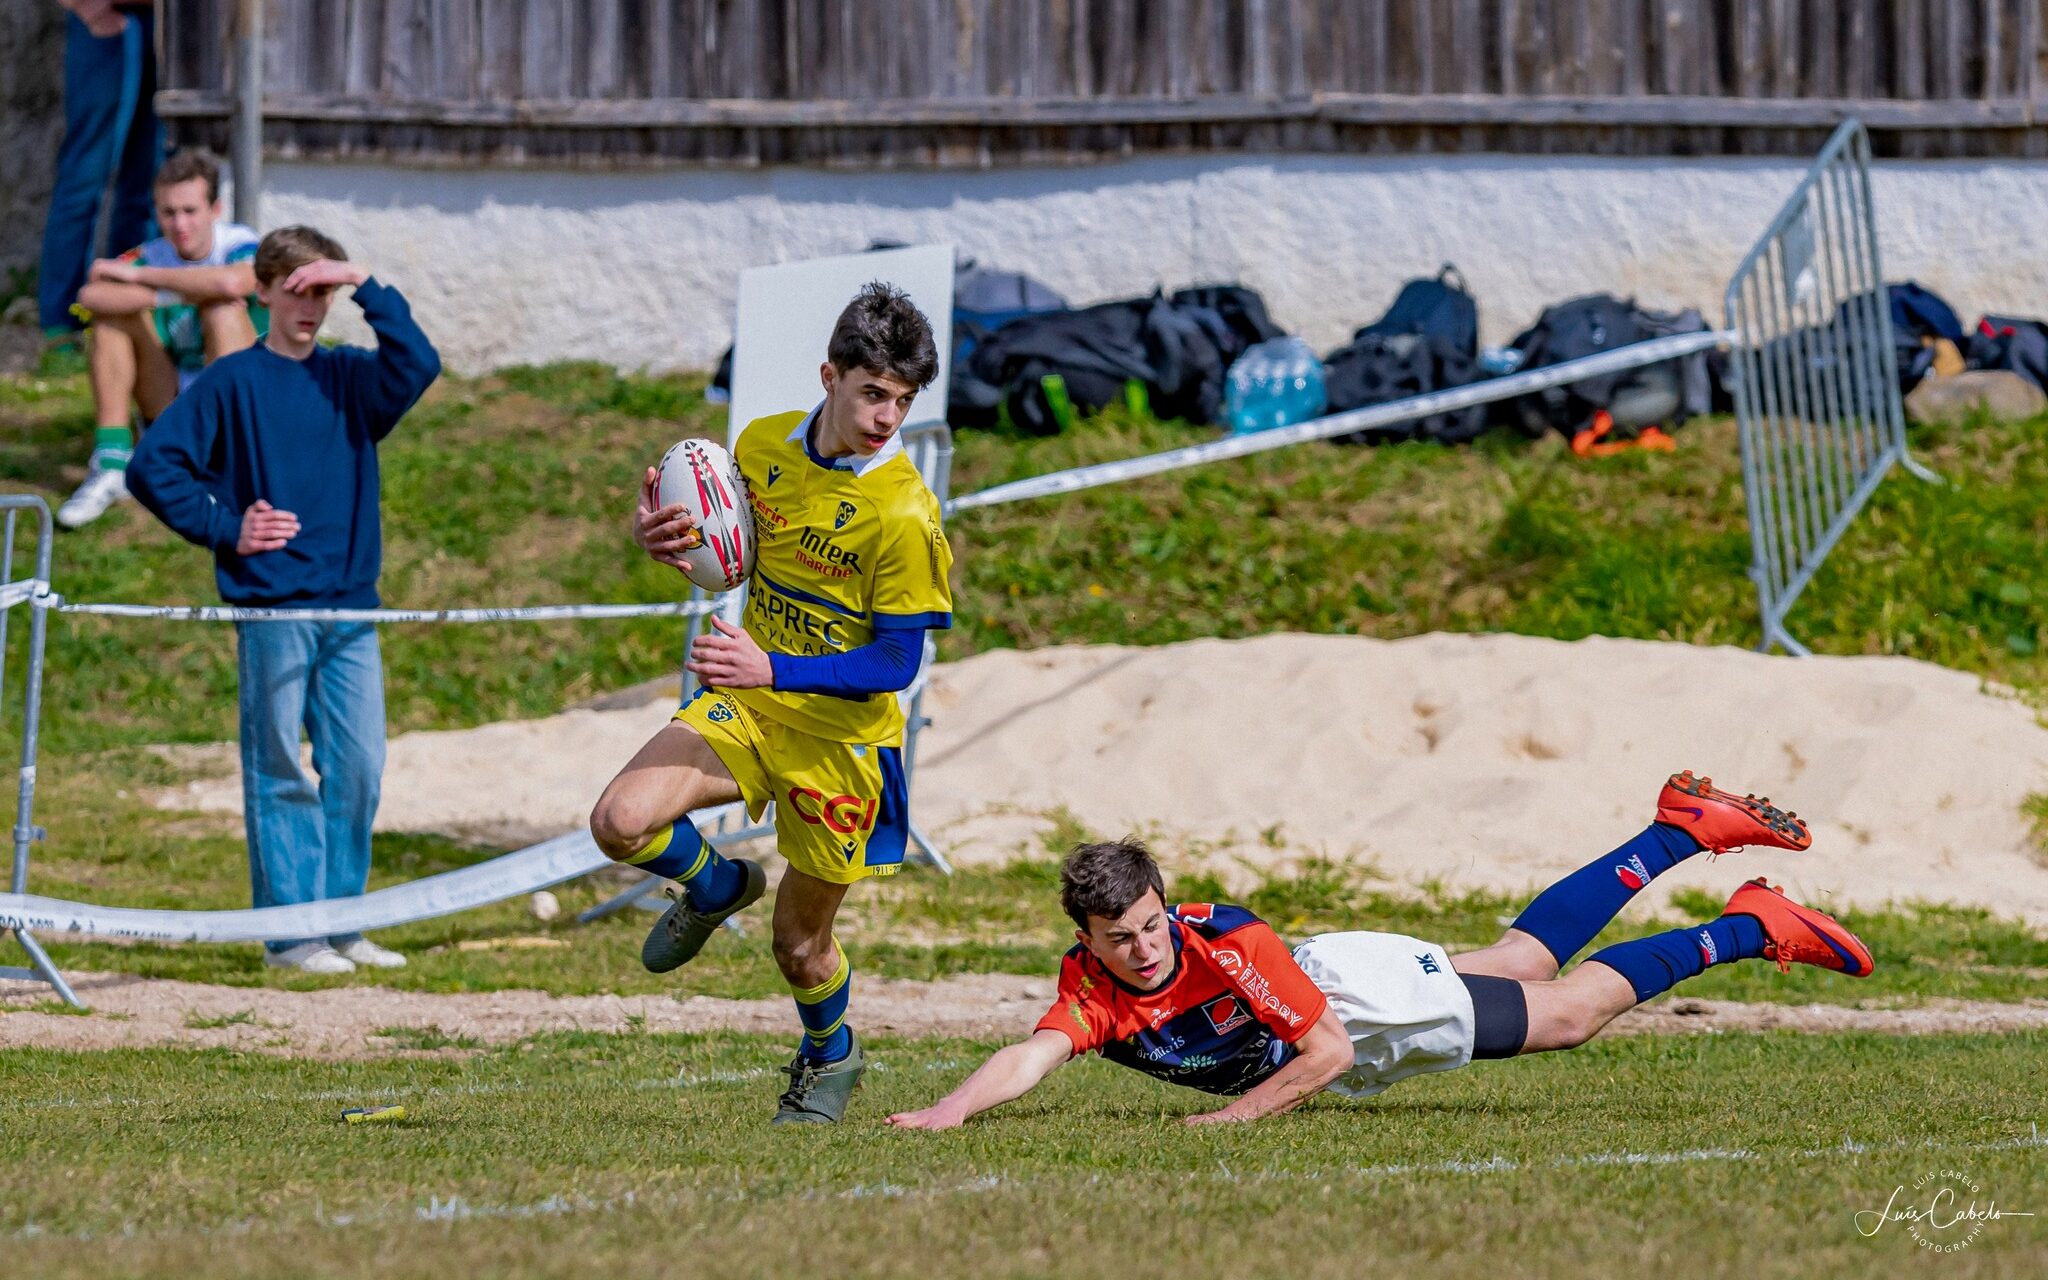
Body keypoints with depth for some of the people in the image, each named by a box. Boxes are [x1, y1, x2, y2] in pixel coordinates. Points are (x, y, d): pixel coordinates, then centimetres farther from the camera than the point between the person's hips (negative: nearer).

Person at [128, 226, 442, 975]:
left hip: (350, 608, 4)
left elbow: (418, 365, -9)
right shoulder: (232, 383, 1)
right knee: (280, 771, -1)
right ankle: (289, 929, 2)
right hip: (271, 607, -4)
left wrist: (366, 288, -11)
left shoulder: (349, 378, 11)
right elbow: (153, 467, -2)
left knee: (359, 767, 3)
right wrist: (223, 529, -7)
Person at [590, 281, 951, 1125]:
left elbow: (895, 662, -20)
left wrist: (774, 671, -32)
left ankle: (830, 1056, 41)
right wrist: (660, 537, -7)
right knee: (620, 822, -21)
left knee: (799, 946, 7)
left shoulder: (903, 512, -21)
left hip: (840, 736, -4)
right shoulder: (763, 445, -4)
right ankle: (717, 888, 13)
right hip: (745, 706, 4)